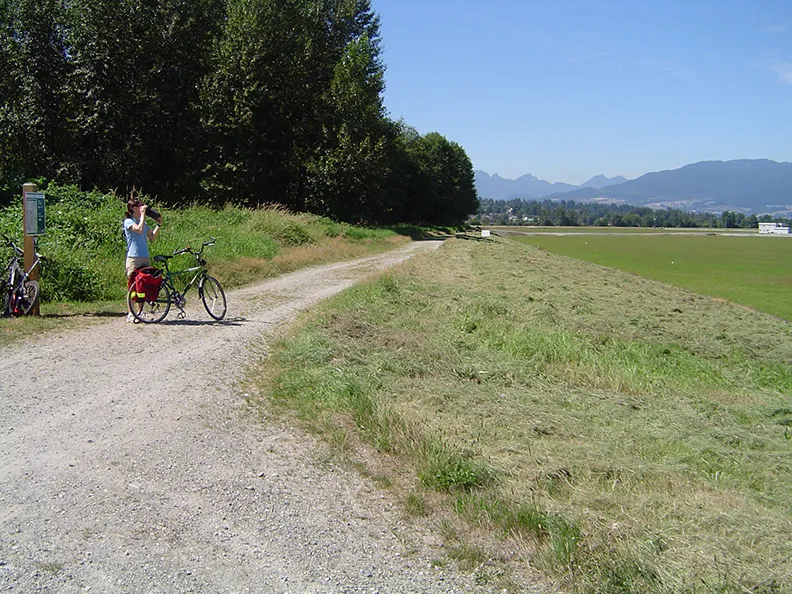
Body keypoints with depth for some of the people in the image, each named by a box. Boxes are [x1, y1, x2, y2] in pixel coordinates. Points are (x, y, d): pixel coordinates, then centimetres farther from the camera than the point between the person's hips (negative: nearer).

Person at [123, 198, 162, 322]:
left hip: (145, 258, 7)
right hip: (133, 258, -7)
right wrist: (143, 214, -16)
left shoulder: (144, 223, 16)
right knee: (132, 286, -3)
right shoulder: (128, 221, -5)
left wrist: (159, 224, 5)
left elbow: (152, 238, 13)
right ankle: (130, 314, 2)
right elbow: (139, 229, -24)